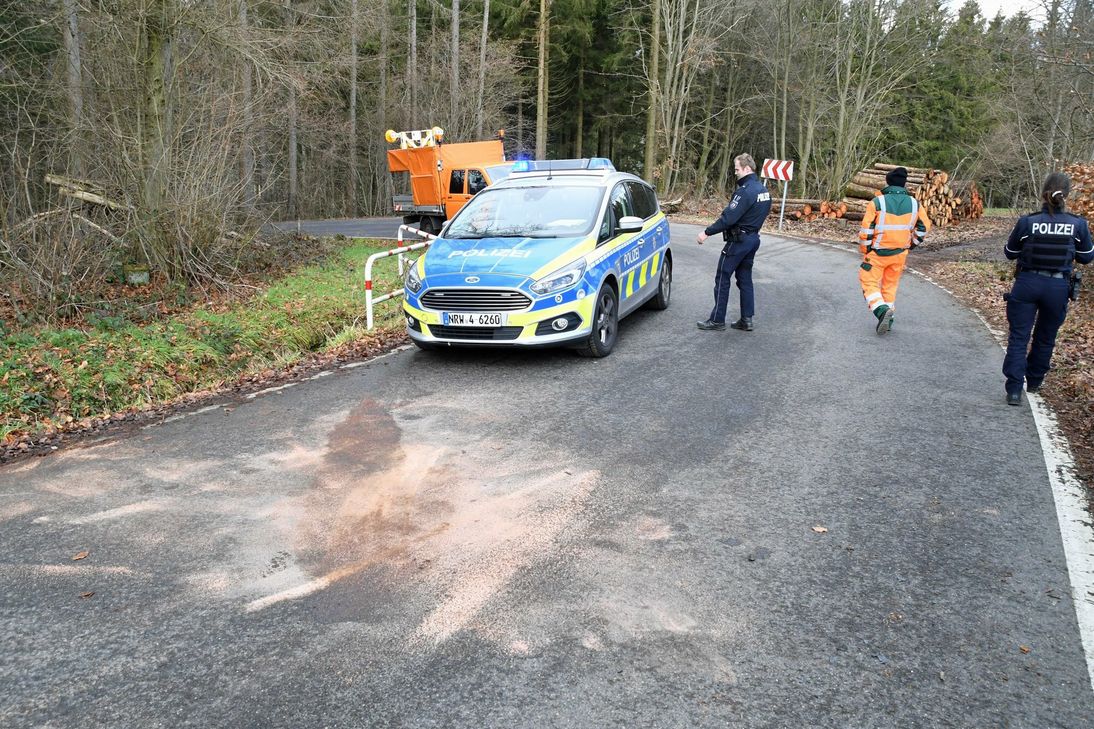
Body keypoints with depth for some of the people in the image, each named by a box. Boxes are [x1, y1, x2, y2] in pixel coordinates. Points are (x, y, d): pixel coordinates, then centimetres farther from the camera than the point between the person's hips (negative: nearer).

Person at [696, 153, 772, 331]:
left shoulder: (745, 191, -20)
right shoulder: (763, 190, 10)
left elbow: (728, 218, -24)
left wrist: (707, 232, -18)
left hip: (738, 240, -9)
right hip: (753, 238, 9)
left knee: (722, 278, -1)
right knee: (745, 279, 13)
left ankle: (717, 320, 3)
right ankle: (747, 319, 14)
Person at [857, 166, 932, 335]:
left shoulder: (877, 202, -15)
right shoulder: (914, 204, -2)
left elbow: (866, 230, -14)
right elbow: (925, 226, 7)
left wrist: (864, 250, -1)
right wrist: (912, 243, 20)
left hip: (877, 253, -4)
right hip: (900, 254, 4)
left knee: (870, 283, 6)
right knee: (890, 286, 18)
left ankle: (882, 310, -18)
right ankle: (887, 321, 23)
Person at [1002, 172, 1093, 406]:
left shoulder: (1027, 222, -11)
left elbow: (1010, 253, 3)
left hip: (1027, 283, -1)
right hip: (1058, 287, 2)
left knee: (1018, 336, 3)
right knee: (1045, 338, 19)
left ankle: (1014, 389, -6)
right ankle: (1034, 382, 34)